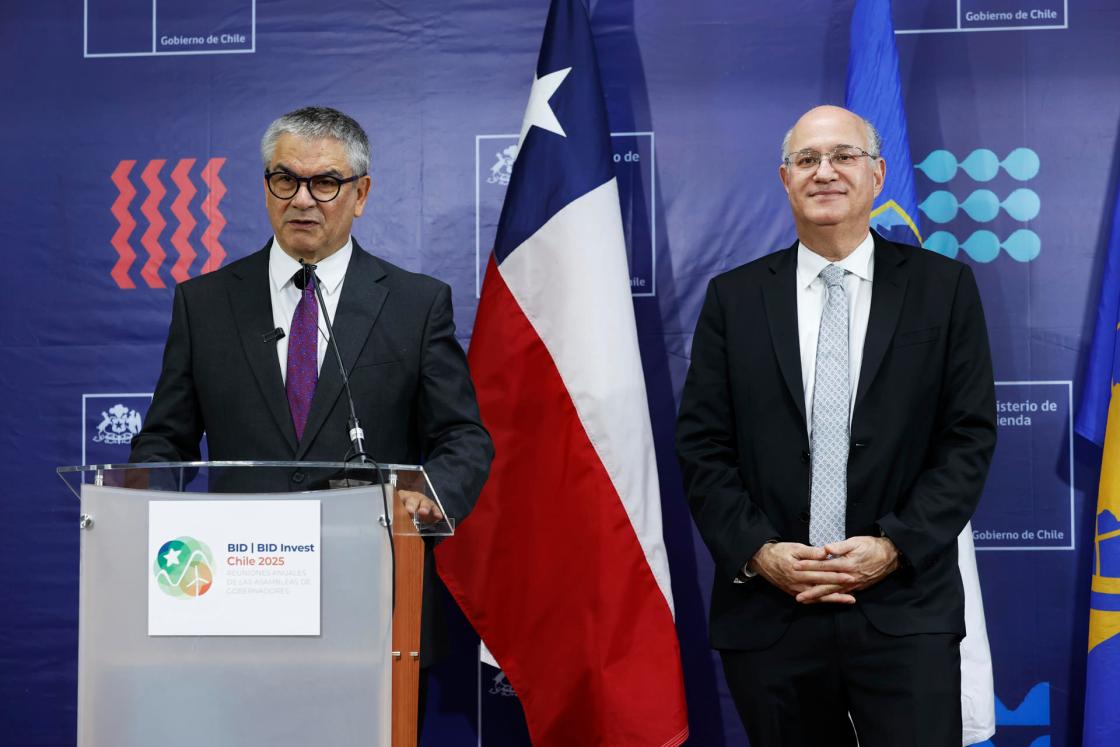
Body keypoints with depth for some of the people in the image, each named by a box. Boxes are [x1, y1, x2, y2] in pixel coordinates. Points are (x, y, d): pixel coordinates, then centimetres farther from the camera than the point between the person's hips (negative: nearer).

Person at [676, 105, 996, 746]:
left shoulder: (945, 287, 4)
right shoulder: (735, 297, 7)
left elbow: (970, 436, 0)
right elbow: (702, 445, 4)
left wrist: (894, 546, -10)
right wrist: (758, 552, -9)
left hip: (905, 613, -1)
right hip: (768, 614, 1)